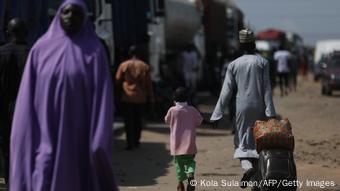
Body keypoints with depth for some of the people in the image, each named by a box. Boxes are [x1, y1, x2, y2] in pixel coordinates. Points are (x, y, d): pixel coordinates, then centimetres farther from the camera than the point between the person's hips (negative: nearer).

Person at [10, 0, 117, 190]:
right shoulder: (41, 48, 5)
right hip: (46, 136, 0)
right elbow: (28, 97, 3)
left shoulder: (94, 51, 1)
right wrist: (23, 139, -4)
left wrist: (99, 143, -15)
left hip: (80, 137, 0)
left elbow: (103, 96, -6)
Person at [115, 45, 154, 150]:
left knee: (128, 121, 1)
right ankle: (136, 141, 19)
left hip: (127, 97, -2)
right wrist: (150, 97, 10)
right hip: (141, 98, 2)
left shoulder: (123, 65, -4)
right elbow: (148, 83, 3)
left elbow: (117, 80, 1)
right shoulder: (144, 66, 1)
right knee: (138, 120, 14)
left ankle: (130, 143, -5)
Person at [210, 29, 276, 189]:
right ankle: (258, 171, 11)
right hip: (260, 107, 0)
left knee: (242, 140, 5)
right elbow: (266, 89, -7)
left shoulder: (233, 65, 1)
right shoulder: (262, 62, -2)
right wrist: (270, 112, -8)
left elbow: (226, 91, -1)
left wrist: (217, 114, 2)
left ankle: (247, 166, -22)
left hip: (242, 107, 0)